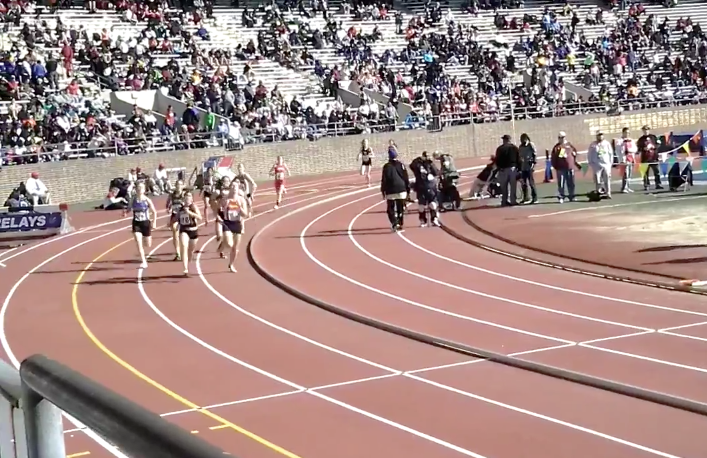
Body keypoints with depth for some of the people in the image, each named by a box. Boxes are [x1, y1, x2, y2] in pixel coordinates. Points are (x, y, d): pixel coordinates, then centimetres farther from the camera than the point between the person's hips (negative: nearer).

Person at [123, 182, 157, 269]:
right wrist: (125, 212, -14)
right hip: (136, 224, 1)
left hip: (146, 223, -1)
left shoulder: (147, 200, -10)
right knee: (139, 244, -12)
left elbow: (154, 212, -2)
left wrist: (154, 222, -9)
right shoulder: (133, 199, -4)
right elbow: (129, 208, 9)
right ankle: (144, 262, -4)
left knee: (148, 245, 11)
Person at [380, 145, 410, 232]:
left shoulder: (387, 166, -5)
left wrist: (383, 191, 2)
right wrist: (408, 190, 10)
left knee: (391, 209, 4)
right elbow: (406, 178, 3)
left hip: (390, 192, -2)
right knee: (400, 209, 13)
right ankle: (400, 225, 16)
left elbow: (384, 180, -5)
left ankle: (395, 224, -15)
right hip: (401, 191, 2)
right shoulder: (401, 165, 1)